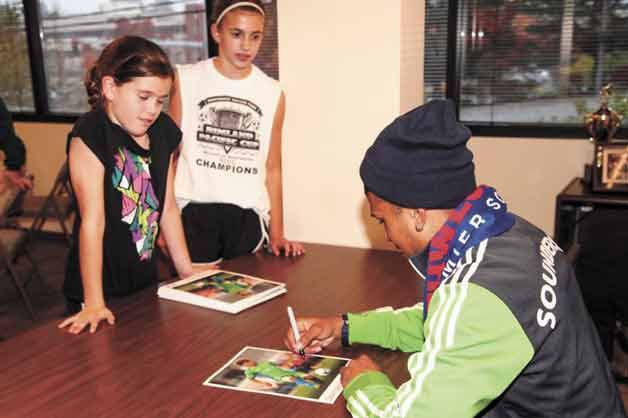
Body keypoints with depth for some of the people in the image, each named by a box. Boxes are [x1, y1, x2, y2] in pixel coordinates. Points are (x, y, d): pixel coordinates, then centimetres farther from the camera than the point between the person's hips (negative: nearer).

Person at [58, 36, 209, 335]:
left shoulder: (163, 131, 1)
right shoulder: (89, 135, -18)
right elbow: (92, 221, -22)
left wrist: (188, 271, 10)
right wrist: (94, 304, -22)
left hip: (146, 281, 6)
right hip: (101, 289, -6)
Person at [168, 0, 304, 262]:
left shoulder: (273, 93, 7)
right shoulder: (186, 80, 2)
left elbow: (272, 169, 9)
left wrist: (277, 233, 4)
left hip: (247, 215, 2)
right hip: (194, 211, -1)